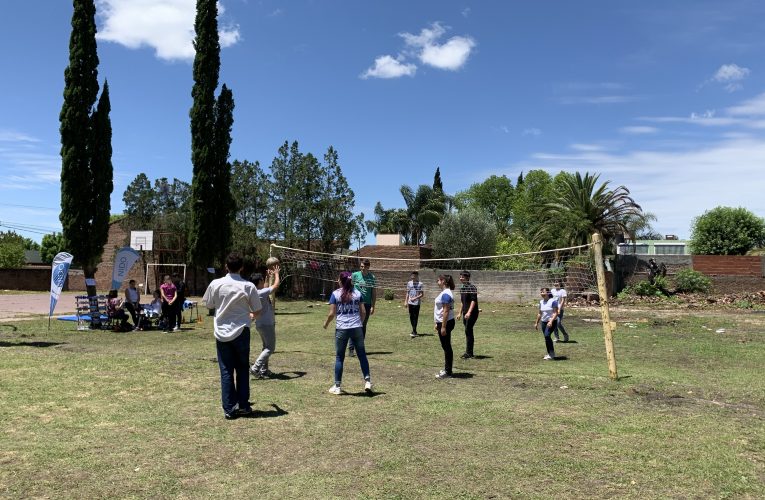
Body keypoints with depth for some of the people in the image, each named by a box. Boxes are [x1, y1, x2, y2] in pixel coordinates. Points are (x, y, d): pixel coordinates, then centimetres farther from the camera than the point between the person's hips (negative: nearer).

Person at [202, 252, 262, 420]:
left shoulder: (216, 284, -6)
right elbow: (257, 312, 0)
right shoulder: (248, 286, -9)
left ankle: (229, 409, 9)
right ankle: (243, 405, 16)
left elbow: (208, 304, 9)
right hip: (241, 332, -1)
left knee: (226, 371, 7)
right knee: (242, 368, 14)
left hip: (221, 332, 1)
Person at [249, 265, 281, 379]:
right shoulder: (261, 293, -20)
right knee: (270, 348, -5)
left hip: (261, 324, 10)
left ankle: (263, 370, 18)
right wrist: (276, 274, 1)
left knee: (266, 347, 17)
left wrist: (269, 278, 27)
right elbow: (276, 286, -14)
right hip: (266, 324, -10)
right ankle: (255, 368, -11)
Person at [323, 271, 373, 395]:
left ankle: (337, 386, 12)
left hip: (341, 329, -2)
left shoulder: (335, 294, -3)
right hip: (357, 328, 2)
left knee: (339, 357, 8)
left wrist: (326, 323, 13)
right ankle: (367, 381, 9)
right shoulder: (357, 293, 5)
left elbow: (332, 314, -4)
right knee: (362, 355, 12)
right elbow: (363, 312, 5)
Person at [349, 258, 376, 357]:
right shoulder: (355, 275, 0)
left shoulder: (372, 278, 4)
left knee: (363, 326, 9)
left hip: (367, 304, 2)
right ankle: (351, 348, -4)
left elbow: (374, 293, 6)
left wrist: (373, 306, 1)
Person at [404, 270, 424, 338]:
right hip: (410, 303, 5)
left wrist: (415, 298, -15)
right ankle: (414, 331, 21)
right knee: (411, 317, 10)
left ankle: (414, 332, -3)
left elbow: (422, 294, -5)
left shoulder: (420, 284, -5)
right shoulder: (409, 283, 8)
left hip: (416, 303, -5)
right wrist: (406, 301, 9)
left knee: (415, 317, -5)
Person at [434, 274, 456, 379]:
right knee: (446, 347, 15)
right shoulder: (444, 293, 13)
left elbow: (446, 311, -23)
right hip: (442, 322, 10)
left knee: (446, 347, -3)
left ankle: (447, 372, 3)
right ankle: (447, 369, 23)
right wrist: (438, 324, 23)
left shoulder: (445, 294, -19)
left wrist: (443, 327, -23)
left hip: (445, 323, -10)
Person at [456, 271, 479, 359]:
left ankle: (469, 353, -6)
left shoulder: (472, 287, -12)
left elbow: (473, 300, -20)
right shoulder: (462, 288, 15)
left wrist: (469, 312, -28)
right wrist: (460, 313, 22)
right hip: (465, 314, 9)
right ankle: (469, 352, 18)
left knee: (468, 331, -11)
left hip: (472, 313, -9)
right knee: (468, 332, 11)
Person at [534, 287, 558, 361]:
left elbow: (555, 313, -15)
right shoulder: (541, 302, 10)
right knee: (546, 337, 8)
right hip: (543, 322, 7)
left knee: (547, 335, -22)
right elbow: (540, 313, 20)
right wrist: (537, 323, 21)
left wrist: (551, 321, -26)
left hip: (551, 322, -7)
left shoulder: (553, 301, -11)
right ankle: (551, 353, 21)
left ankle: (551, 354, -13)